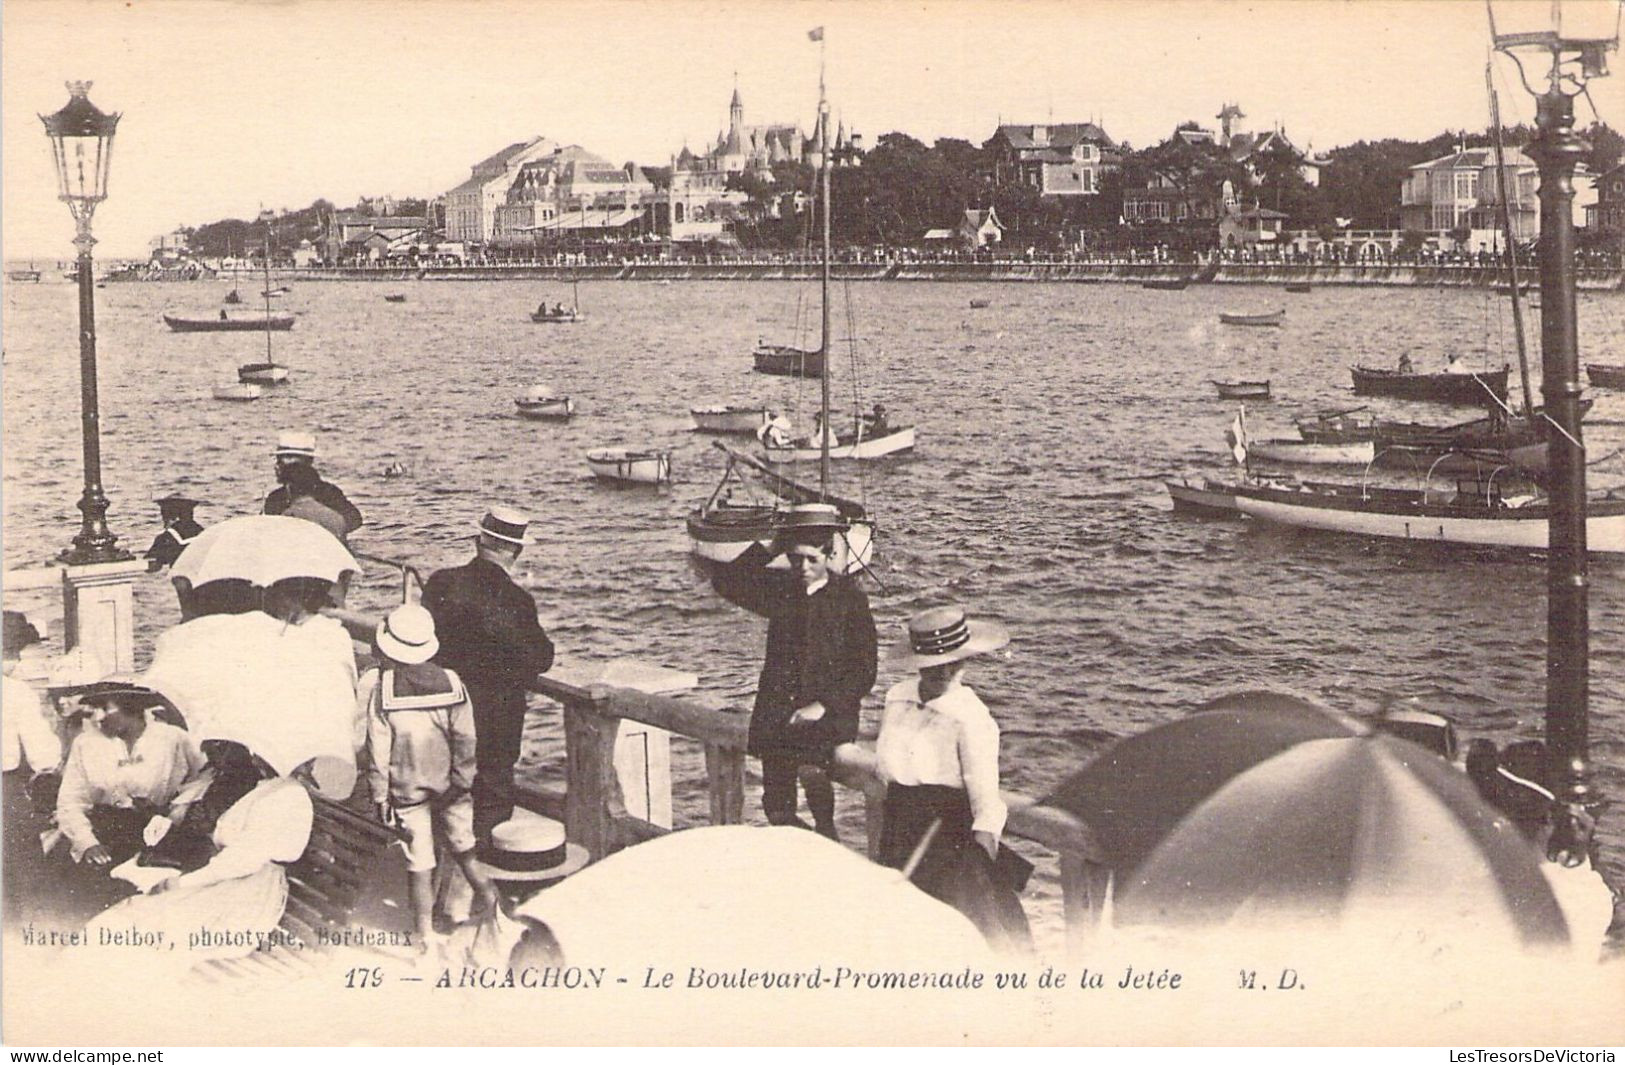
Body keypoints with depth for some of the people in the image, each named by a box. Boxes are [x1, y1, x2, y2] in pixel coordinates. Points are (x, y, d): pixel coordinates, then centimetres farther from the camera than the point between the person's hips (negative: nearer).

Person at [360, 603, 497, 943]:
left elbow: (378, 748, -9)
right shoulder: (451, 683, -8)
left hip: (406, 788, -1)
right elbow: (464, 738, -6)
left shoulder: (380, 689, -13)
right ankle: (481, 883, 9)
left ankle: (425, 930, 11)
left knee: (419, 858, 6)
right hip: (449, 785, 1)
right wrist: (463, 780, 3)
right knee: (459, 840, 24)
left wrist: (379, 794, -2)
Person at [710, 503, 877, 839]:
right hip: (778, 712, 4)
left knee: (814, 776, -28)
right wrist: (767, 550, -2)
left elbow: (864, 672, -3)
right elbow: (725, 583, 5)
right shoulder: (779, 588, 9)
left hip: (829, 714, -4)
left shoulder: (850, 598, -3)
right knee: (777, 809, 3)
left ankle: (826, 835, -3)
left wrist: (823, 707, -14)